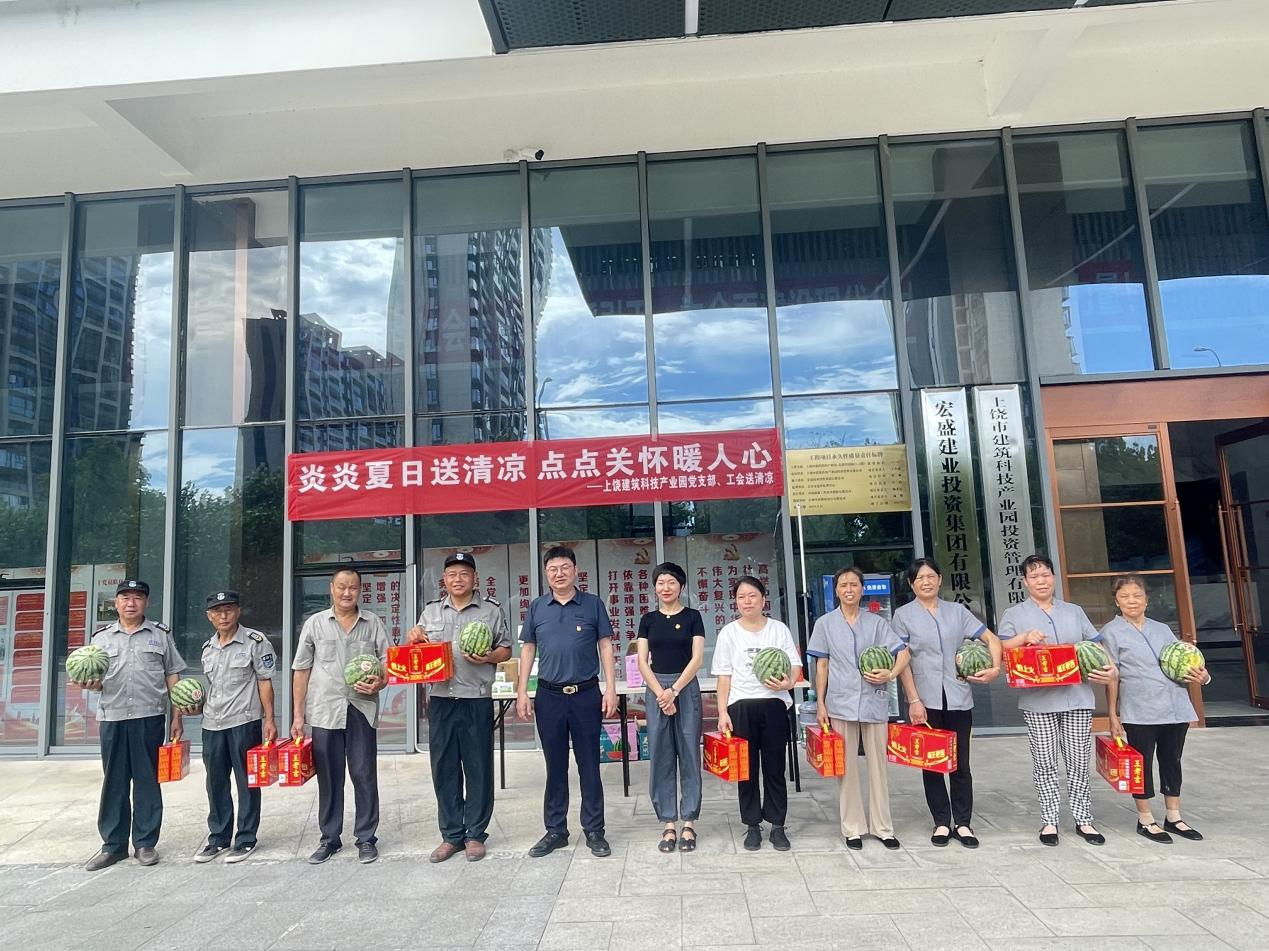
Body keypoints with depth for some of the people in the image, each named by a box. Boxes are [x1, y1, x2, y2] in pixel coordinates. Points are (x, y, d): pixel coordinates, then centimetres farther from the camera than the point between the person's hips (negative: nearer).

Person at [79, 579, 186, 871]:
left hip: (149, 717, -2)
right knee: (114, 782, 6)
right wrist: (92, 684, -11)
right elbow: (94, 680, 15)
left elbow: (173, 676, 8)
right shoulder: (101, 637, 12)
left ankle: (145, 843, 13)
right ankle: (113, 845, 17)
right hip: (112, 718, 2)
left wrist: (176, 718, 2)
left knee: (147, 781, 3)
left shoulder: (160, 634, 8)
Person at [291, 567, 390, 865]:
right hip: (325, 710, 1)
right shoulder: (315, 624, 7)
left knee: (364, 775, 3)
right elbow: (301, 671, 8)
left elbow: (387, 662, 8)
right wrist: (298, 715, 5)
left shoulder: (373, 623, 7)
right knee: (328, 777, 8)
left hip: (362, 709, 0)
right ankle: (329, 838, 22)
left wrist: (380, 683, -14)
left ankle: (366, 838, 15)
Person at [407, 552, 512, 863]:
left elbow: (506, 649, 7)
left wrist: (489, 657, -13)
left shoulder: (491, 610, 5)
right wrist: (414, 637, -2)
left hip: (476, 701, -3)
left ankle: (475, 835, 16)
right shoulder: (430, 611, 14)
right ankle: (451, 835, 19)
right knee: (444, 769, 7)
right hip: (440, 700, 3)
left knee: (478, 769, 3)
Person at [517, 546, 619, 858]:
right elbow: (528, 650, 10)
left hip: (586, 694, -2)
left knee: (589, 765, 5)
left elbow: (605, 647, 3)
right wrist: (522, 692, 4)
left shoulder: (593, 604, 1)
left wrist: (610, 689, -4)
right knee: (555, 766, 11)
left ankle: (594, 831, 17)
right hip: (549, 695, 2)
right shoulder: (537, 608, 6)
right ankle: (555, 830, 22)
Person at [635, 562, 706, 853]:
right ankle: (668, 824, 13)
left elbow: (697, 658, -5)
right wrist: (660, 693, -9)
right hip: (656, 689, 2)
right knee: (660, 757, 4)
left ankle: (689, 823, 12)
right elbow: (642, 661, 3)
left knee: (689, 755, 3)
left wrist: (674, 691, -12)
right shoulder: (648, 619, 7)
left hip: (686, 688, -2)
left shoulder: (692, 616, 2)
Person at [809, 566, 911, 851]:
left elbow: (903, 653, 4)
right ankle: (853, 828, 15)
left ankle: (882, 826, 19)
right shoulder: (825, 624, 5)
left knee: (878, 763, 7)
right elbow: (821, 667, 5)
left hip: (874, 702, 1)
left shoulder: (877, 622, 6)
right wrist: (820, 704, 1)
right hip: (841, 704, 0)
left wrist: (890, 675, -13)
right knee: (846, 766, 4)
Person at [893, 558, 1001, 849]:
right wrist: (914, 701, -9)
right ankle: (941, 822, 17)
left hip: (958, 699, 2)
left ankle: (962, 823, 17)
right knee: (931, 763, 6)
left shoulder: (957, 611, 8)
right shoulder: (903, 615, 1)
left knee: (960, 763, 6)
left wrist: (996, 668, -9)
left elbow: (992, 639, 9)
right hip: (925, 701, -1)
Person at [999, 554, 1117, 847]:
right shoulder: (1015, 615, 7)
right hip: (1038, 700, -2)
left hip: (1077, 697, 2)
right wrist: (1025, 637, -16)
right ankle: (1050, 821, 12)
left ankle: (1083, 819, 18)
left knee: (1079, 760, 6)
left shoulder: (1074, 611, 16)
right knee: (1044, 762, 2)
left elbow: (1096, 645, 15)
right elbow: (1001, 649, -1)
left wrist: (1110, 668, -3)